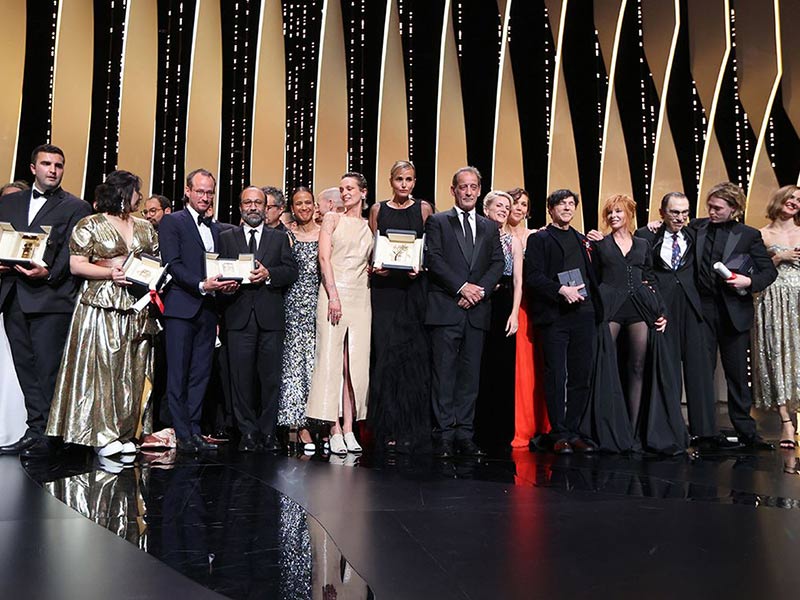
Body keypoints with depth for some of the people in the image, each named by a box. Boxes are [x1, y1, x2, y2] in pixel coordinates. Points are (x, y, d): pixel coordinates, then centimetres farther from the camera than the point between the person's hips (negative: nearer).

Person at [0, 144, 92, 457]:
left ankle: (46, 435, 4)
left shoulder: (76, 207, 3)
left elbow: (71, 252, -6)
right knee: (26, 369, 10)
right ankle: (36, 430, 18)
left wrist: (48, 273, -21)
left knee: (48, 370, -3)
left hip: (50, 298, -5)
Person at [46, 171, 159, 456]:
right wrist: (110, 273, -16)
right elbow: (76, 265, -5)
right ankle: (103, 434, 1)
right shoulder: (89, 225, 0)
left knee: (132, 369, 5)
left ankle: (125, 432, 12)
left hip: (136, 309, 5)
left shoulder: (145, 227, 16)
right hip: (101, 307, -5)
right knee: (101, 367, -5)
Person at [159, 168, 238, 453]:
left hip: (207, 309, 6)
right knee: (178, 374, -2)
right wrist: (201, 285, -21)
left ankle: (195, 431, 12)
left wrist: (226, 284, -2)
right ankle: (183, 434, 2)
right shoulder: (172, 222, 1)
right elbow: (173, 264, -10)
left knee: (200, 374, 7)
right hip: (181, 307, -6)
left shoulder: (215, 228, 20)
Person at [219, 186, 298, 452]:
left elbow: (292, 271, 4)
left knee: (270, 378, 1)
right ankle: (248, 433, 7)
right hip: (239, 317, 0)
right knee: (241, 377, 0)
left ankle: (268, 433, 9)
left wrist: (268, 274, -12)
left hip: (270, 318, 0)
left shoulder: (280, 238, 15)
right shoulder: (226, 238, 15)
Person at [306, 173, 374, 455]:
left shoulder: (369, 228, 17)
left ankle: (349, 427, 4)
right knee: (331, 360, -6)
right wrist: (333, 295, -14)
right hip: (334, 292, -3)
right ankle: (335, 430, -4)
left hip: (360, 297, 4)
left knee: (355, 363, 1)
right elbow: (324, 257, -3)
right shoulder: (332, 219, 7)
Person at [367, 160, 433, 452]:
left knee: (414, 354, -3)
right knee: (387, 353, -4)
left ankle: (412, 426, 6)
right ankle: (389, 427, 3)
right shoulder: (377, 209, 11)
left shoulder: (424, 208, 9)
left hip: (414, 288, 0)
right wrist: (375, 267, -7)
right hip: (384, 288, 1)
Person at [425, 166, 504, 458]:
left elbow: (497, 264, 10)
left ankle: (465, 434, 8)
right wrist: (462, 287, -11)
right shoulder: (437, 222, 9)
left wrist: (479, 291, -7)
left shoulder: (490, 228, 20)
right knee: (444, 372, -4)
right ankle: (444, 435, -1)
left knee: (470, 373, 3)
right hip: (446, 308, -3)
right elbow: (433, 259, -3)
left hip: (477, 310, 4)